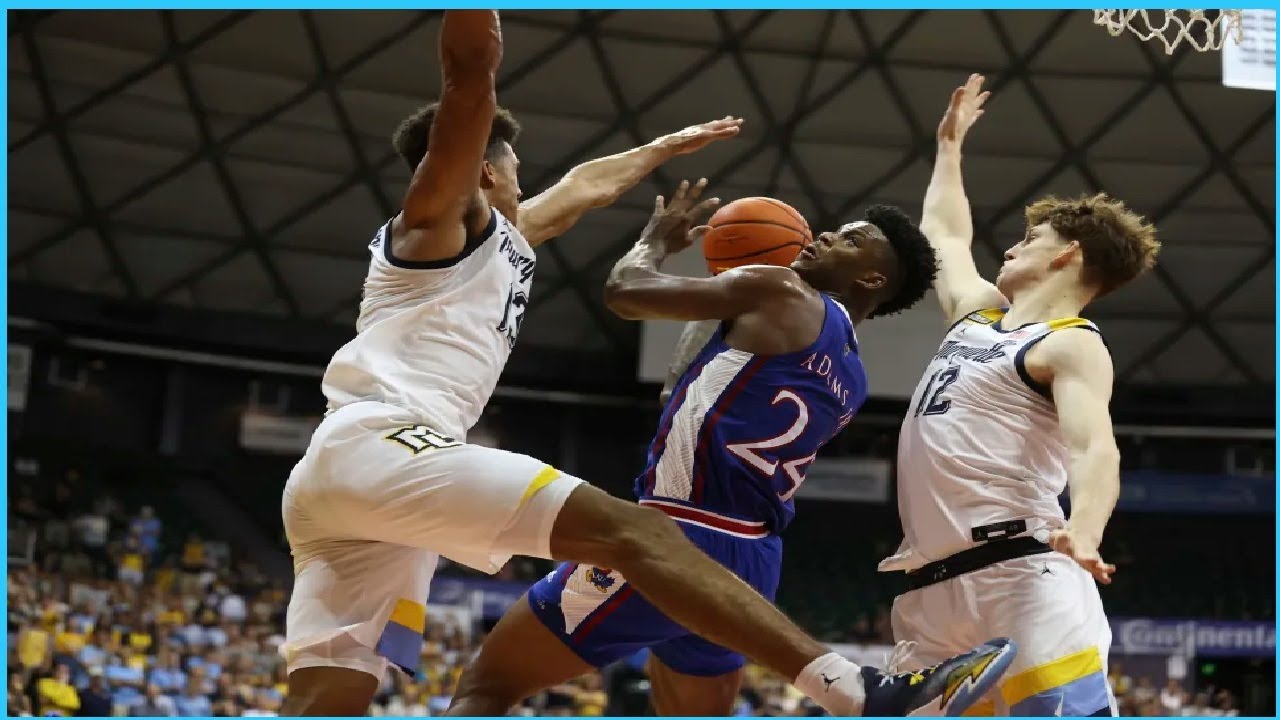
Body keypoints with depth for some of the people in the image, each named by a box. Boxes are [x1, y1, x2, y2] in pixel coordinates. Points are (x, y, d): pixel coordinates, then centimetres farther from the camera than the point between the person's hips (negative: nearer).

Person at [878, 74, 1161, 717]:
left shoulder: (1072, 346, -1)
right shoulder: (977, 311, 24)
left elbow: (1095, 449, -19)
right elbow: (943, 231, 45)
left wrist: (1084, 532, -39)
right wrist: (949, 143, 54)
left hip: (1020, 574, -8)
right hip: (933, 589, 8)